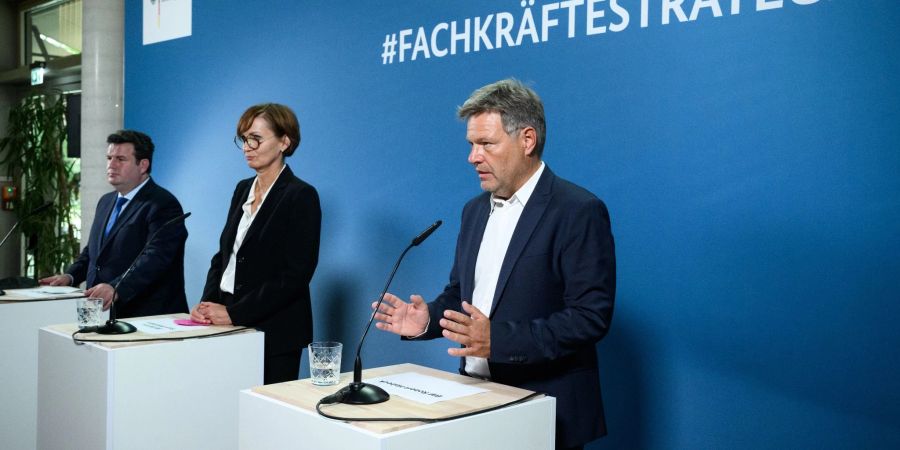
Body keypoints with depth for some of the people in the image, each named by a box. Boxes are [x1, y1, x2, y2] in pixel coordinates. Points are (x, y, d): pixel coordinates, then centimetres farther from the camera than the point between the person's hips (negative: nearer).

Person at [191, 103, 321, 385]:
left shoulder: (301, 196, -10)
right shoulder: (243, 189, 12)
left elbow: (295, 275, -16)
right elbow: (223, 255, 16)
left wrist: (233, 313, -17)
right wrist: (208, 304, -1)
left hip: (274, 333, -6)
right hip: (232, 330, 6)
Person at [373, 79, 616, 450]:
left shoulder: (579, 211, -15)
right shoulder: (475, 210, 9)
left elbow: (591, 315, -21)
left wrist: (498, 339, -29)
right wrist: (427, 319, -5)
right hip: (476, 398, 7)